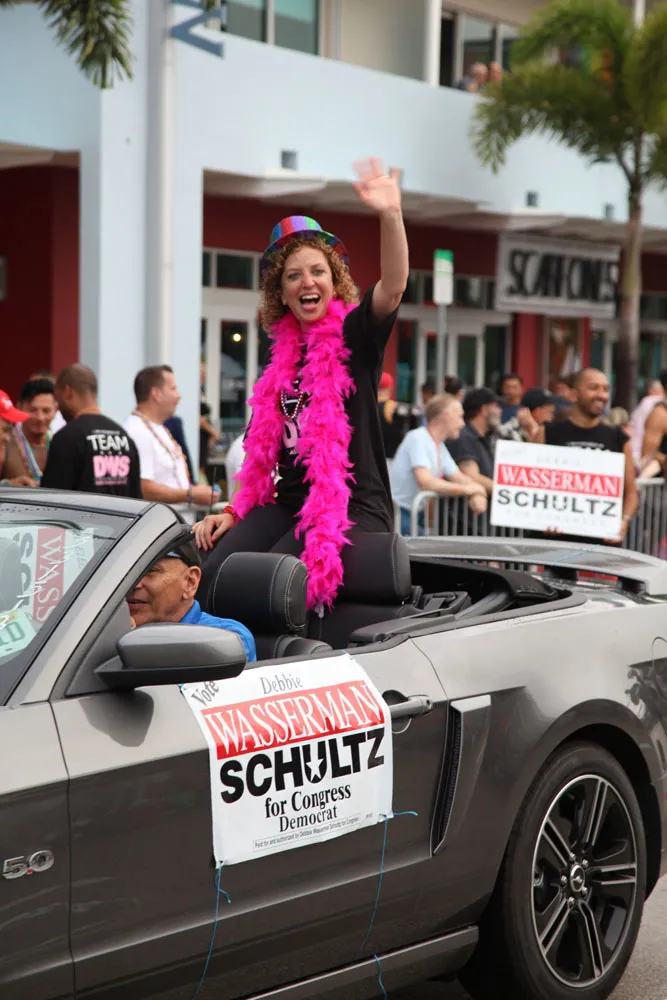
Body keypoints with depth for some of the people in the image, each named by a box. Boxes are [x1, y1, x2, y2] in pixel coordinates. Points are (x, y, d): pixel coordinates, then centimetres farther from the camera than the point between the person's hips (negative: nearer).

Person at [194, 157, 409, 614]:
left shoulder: (356, 335, 0)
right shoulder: (283, 355, 16)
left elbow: (393, 286, -22)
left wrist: (391, 215, -37)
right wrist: (233, 513, 15)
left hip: (355, 507, -5)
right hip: (290, 503, 6)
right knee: (215, 572, -20)